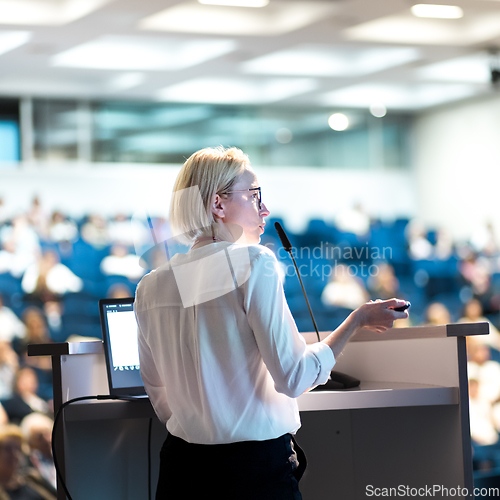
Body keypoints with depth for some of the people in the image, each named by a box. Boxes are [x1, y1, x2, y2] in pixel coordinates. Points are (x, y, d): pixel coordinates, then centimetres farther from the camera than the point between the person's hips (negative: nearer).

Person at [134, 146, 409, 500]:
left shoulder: (150, 288, 5)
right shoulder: (253, 262, -11)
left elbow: (163, 403, 13)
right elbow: (294, 377, -14)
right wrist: (358, 320, -2)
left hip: (183, 468, 5)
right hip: (257, 468, -5)